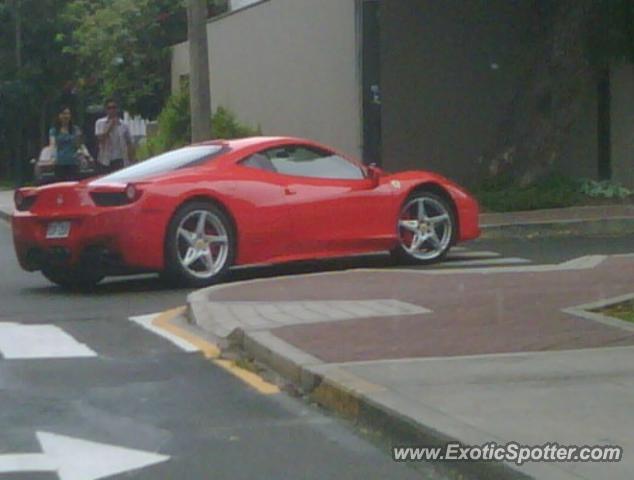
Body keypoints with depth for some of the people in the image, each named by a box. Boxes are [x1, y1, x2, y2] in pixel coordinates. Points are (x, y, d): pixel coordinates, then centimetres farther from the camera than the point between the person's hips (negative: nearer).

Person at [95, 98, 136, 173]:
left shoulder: (124, 125, 2)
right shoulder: (100, 123, 0)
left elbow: (129, 144, 5)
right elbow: (101, 138, -14)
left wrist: (131, 161, 0)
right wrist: (111, 125, -13)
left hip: (120, 160, 1)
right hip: (105, 161, -1)